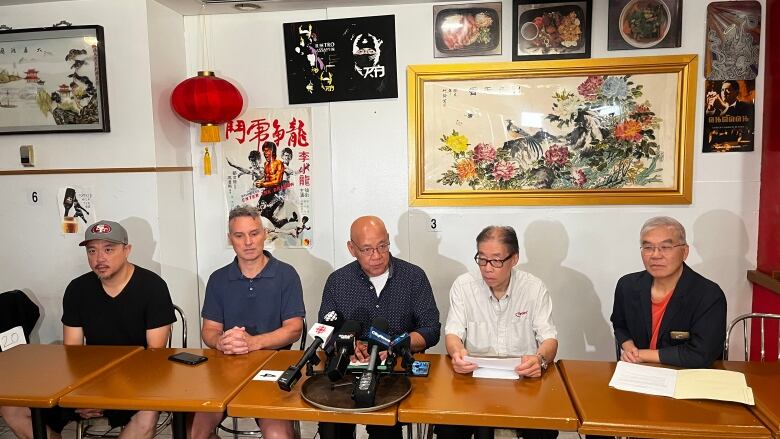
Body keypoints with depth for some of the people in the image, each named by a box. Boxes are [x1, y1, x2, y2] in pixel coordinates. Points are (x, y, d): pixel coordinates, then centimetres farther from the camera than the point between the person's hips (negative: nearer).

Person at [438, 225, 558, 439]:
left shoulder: (535, 288, -2)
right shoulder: (463, 285, -2)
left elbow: (549, 339, -3)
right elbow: (453, 333, -3)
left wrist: (540, 358, -27)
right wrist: (457, 352, -28)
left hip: (523, 378, 1)